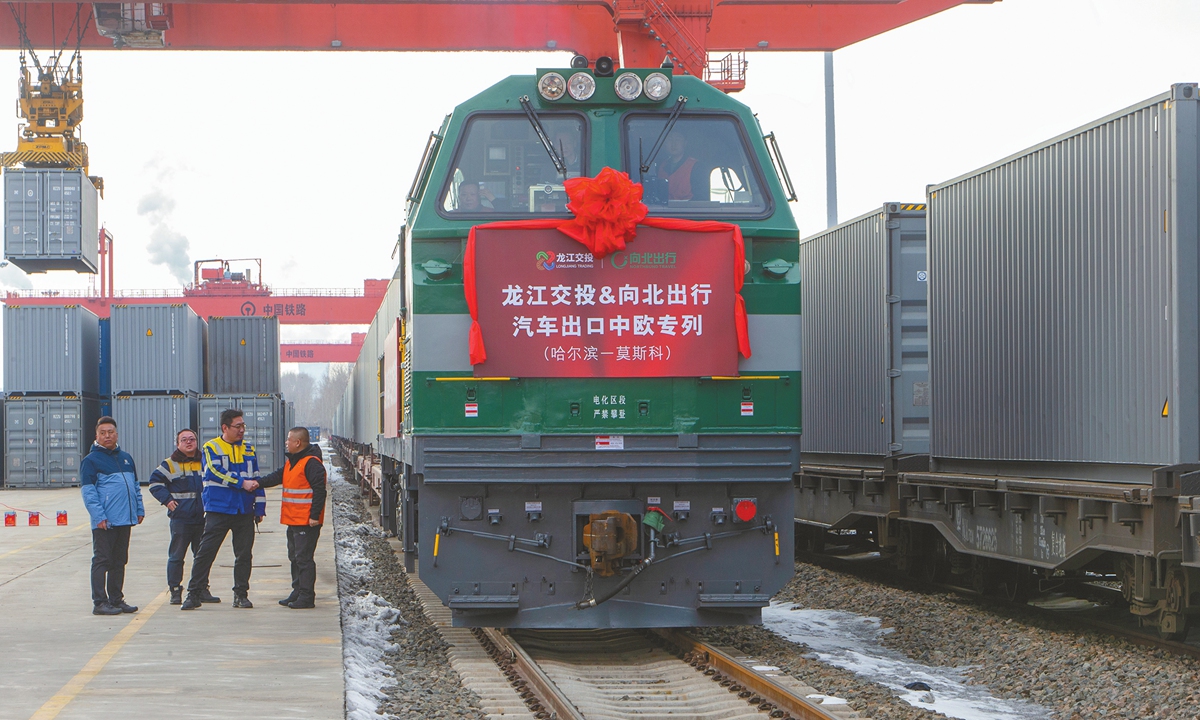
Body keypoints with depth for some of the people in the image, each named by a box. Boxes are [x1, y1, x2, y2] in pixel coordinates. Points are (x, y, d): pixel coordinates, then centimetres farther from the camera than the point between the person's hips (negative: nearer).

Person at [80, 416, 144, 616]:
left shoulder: (126, 458, 17)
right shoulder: (91, 461, -4)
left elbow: (135, 486, 23)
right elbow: (88, 491, -10)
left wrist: (140, 510, 14)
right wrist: (99, 516, -18)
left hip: (125, 520, 7)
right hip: (105, 522, -7)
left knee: (119, 561, 12)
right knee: (102, 561, -4)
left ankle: (116, 599, 19)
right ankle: (100, 602, -2)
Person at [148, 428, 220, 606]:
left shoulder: (205, 462, 11)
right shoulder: (170, 464, 0)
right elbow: (155, 481, -1)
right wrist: (167, 500, -9)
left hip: (202, 517, 4)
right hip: (180, 518, -4)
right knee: (176, 556, -2)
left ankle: (202, 591, 16)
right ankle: (175, 591, 2)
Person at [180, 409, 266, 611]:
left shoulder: (249, 450, 14)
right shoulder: (211, 448, 1)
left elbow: (256, 480, 15)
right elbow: (216, 473, -13)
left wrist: (260, 507, 9)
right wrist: (242, 483, -16)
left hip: (244, 511, 4)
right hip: (218, 510, -4)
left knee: (244, 554, 5)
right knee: (206, 552, -5)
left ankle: (241, 594, 14)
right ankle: (193, 594, 0)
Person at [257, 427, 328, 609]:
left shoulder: (312, 463, -15)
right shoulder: (292, 462, 16)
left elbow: (319, 490, -18)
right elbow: (278, 476, 14)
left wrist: (314, 515, -20)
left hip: (307, 521, -10)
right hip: (293, 520, 10)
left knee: (303, 558, -8)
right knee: (294, 557, 15)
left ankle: (307, 597, -4)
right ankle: (297, 593, 23)